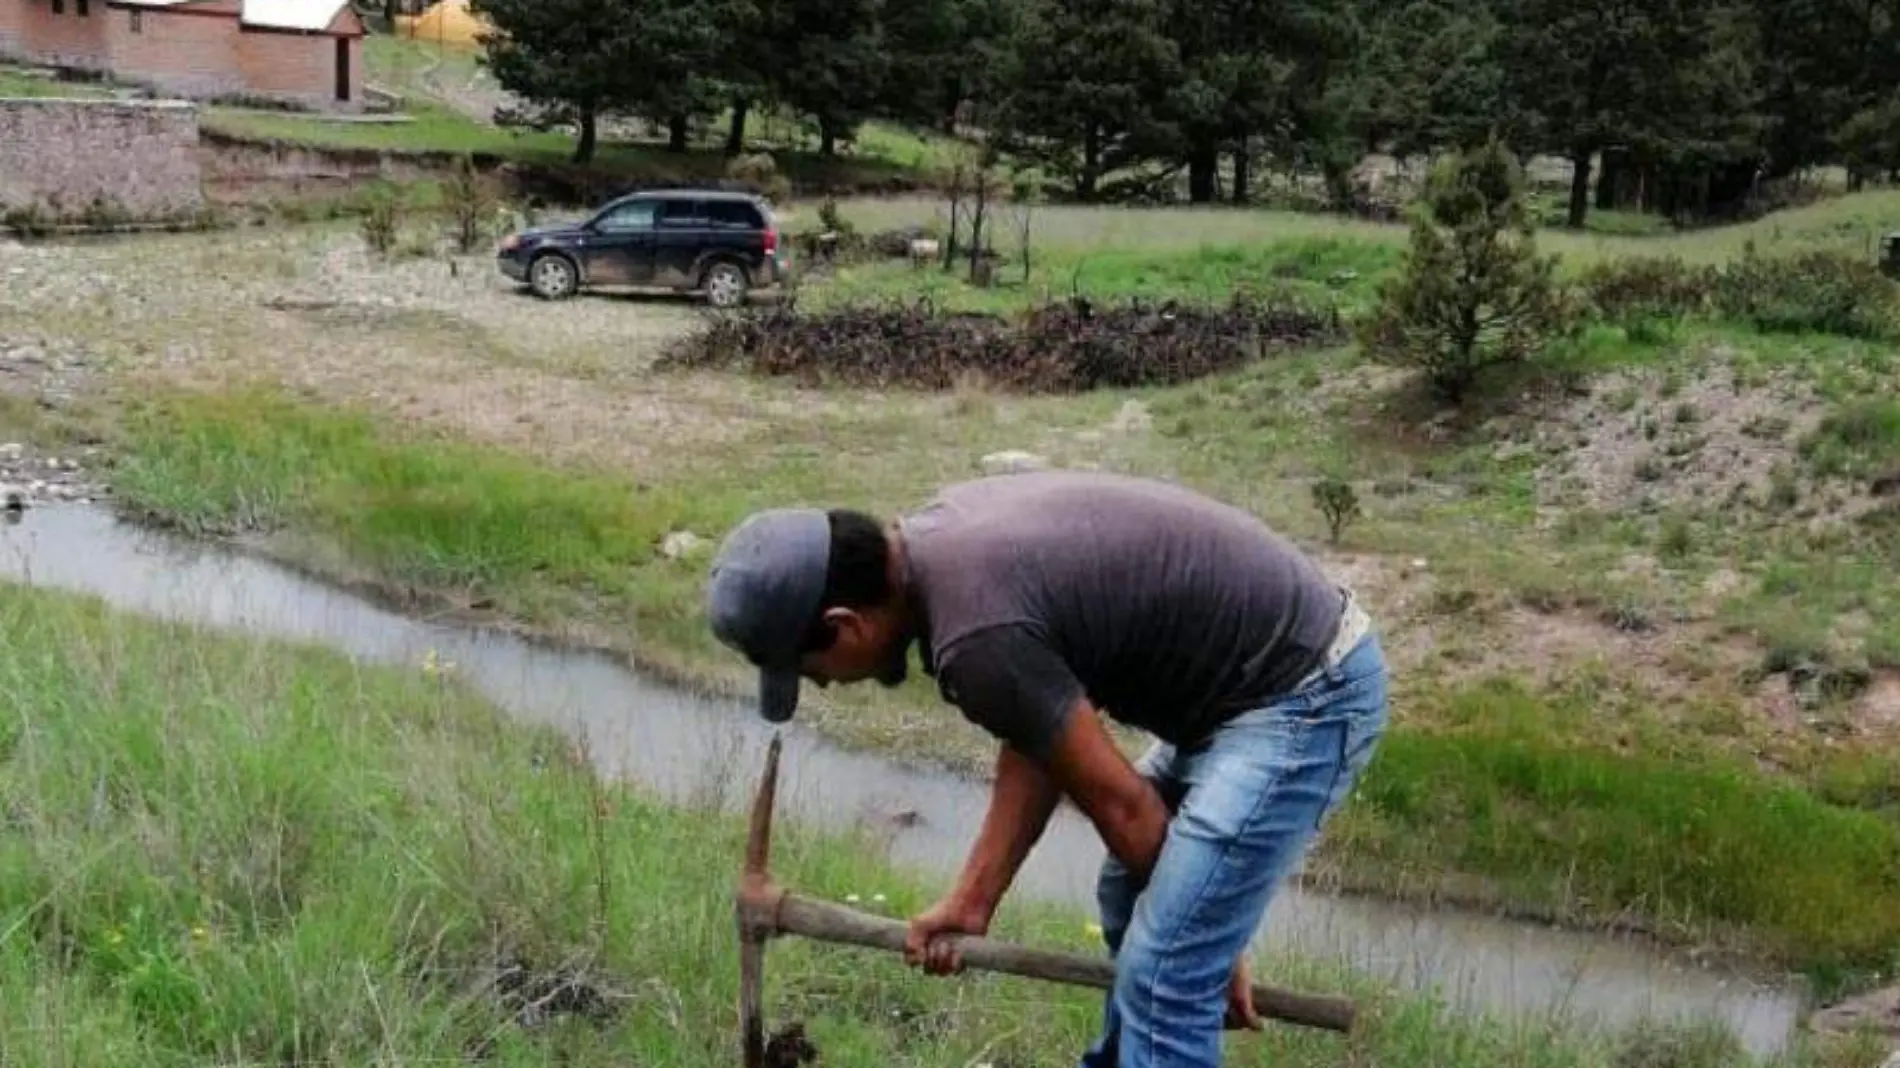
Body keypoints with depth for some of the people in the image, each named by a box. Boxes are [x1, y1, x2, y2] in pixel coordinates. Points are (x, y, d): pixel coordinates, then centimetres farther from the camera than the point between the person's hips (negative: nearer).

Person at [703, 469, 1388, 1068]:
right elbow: (1035, 745, 10)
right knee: (1129, 902, 23)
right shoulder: (942, 541, 2)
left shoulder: (976, 636, -26)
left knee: (1163, 973, -10)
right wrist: (971, 901, 10)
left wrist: (1206, 939, -2)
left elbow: (1121, 805, -16)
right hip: (1286, 653, 10)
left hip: (1305, 695, -10)